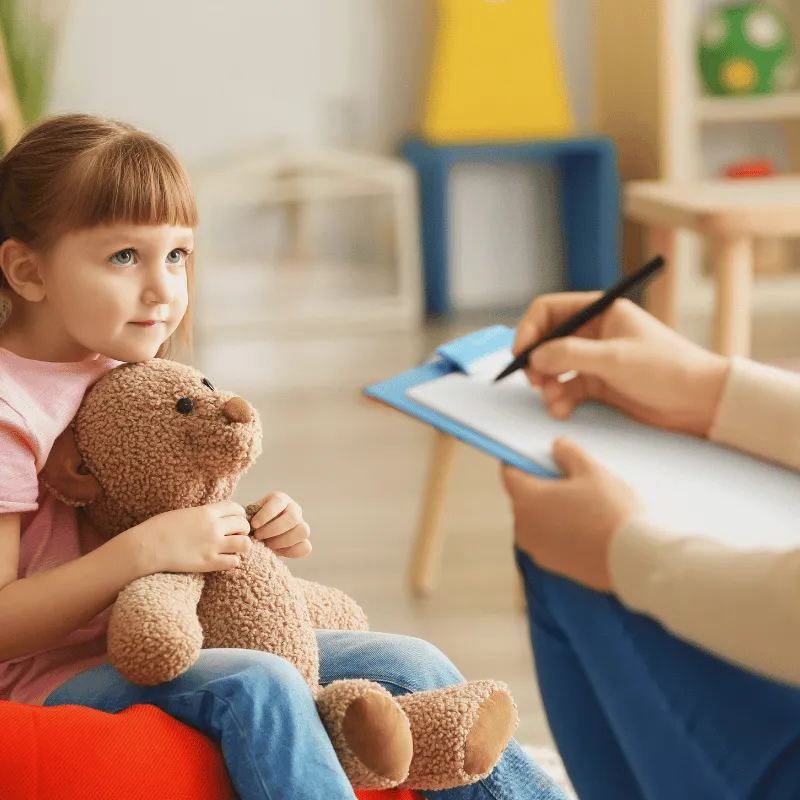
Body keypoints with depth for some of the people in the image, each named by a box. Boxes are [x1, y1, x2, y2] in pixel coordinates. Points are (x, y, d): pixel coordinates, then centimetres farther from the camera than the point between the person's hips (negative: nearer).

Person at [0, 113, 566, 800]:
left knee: (410, 666, -2)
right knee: (256, 686, -34)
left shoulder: (133, 377, 11)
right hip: (56, 676, -8)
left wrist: (263, 530, 1)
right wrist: (144, 550, -27)